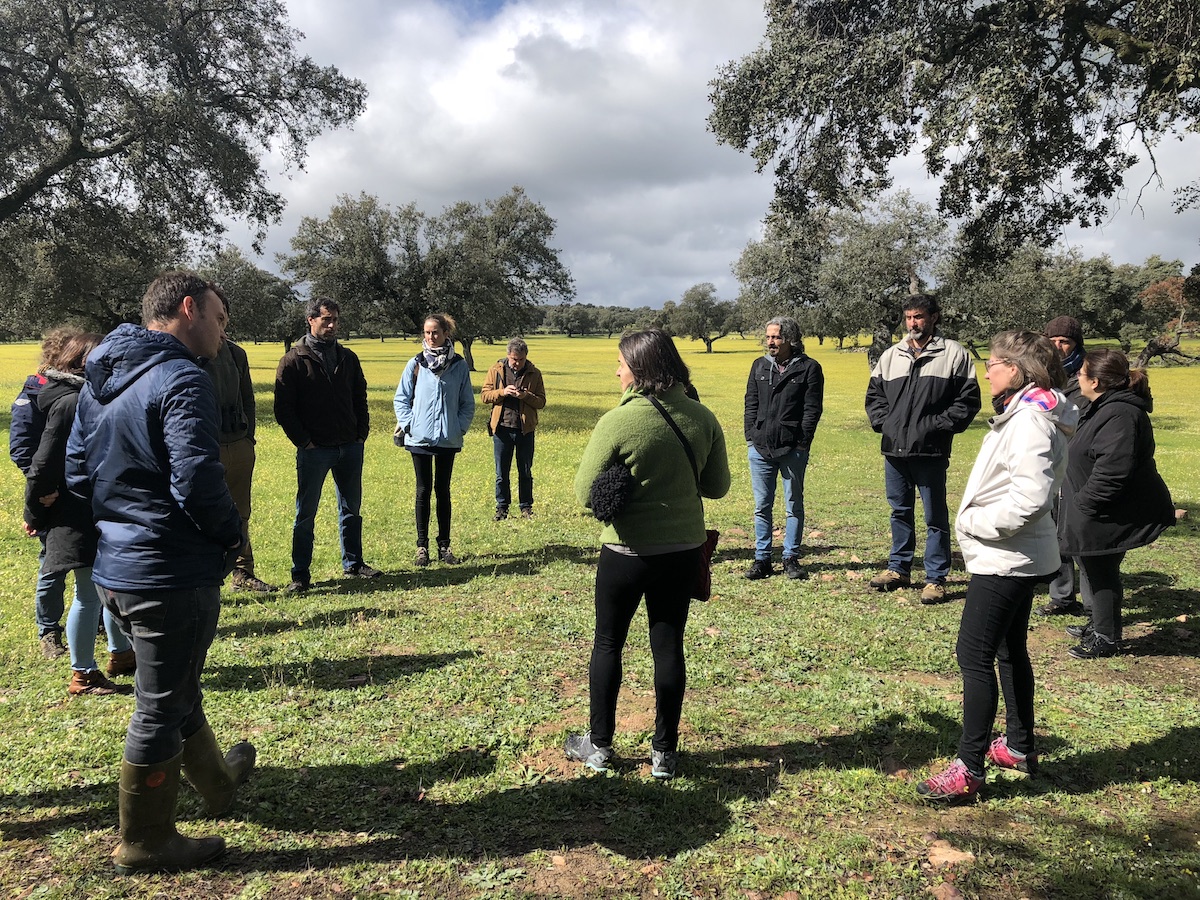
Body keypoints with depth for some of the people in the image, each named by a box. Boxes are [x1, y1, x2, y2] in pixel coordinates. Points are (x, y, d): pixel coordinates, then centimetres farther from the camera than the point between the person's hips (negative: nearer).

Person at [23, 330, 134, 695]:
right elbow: (43, 465, -20)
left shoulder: (81, 397, 11)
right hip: (79, 518, -10)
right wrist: (35, 514, -8)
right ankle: (83, 676, 14)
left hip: (98, 514, 10)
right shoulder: (71, 403, -20)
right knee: (90, 595, 0)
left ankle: (121, 654, 34)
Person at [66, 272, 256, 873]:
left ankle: (216, 782, 46)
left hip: (115, 567, 10)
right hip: (173, 574, -9)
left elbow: (77, 472, 14)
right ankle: (143, 844, 24)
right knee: (161, 709, 6)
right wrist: (231, 535, -11)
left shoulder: (99, 379, 10)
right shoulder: (181, 380, -20)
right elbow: (197, 480, -27)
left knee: (174, 688, 25)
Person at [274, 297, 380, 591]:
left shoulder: (348, 358, 11)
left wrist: (362, 434, 7)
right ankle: (300, 574, 10)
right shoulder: (294, 360, -3)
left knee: (351, 510, 13)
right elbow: (283, 408, -5)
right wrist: (303, 441, -10)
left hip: (350, 447, 5)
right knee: (306, 514, 3)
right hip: (314, 450, -5)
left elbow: (360, 399, 18)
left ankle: (353, 563, 25)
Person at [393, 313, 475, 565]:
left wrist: (461, 427, -3)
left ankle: (444, 545, 17)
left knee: (443, 491, 9)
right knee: (424, 491, 5)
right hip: (420, 438, -1)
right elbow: (400, 399, 4)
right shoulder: (416, 364, -1)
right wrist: (408, 425, -6)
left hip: (448, 439, 1)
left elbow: (468, 402, 7)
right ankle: (422, 546, 13)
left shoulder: (459, 365, 1)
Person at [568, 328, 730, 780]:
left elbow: (585, 492, -15)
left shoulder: (618, 422, -19)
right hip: (685, 549, 4)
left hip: (628, 551, -4)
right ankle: (664, 752, 23)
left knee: (608, 644, 15)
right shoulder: (703, 418, -5)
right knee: (668, 646, 13)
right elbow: (718, 486, 4)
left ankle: (598, 746, 26)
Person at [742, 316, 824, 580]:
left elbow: (812, 409, -4)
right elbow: (751, 404, 12)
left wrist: (802, 444, -11)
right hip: (760, 448, 3)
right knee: (762, 506, 7)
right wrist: (750, 437, 3)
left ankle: (791, 558, 17)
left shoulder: (809, 368, -1)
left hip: (792, 449, -3)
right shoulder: (760, 366, 11)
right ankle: (762, 559, 15)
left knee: (794, 506, 7)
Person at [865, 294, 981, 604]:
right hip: (894, 450, 5)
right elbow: (874, 395, 19)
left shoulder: (954, 354, -2)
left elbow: (968, 400, -3)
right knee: (900, 511, 16)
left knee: (935, 516, 3)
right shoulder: (891, 355, 12)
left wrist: (940, 426, -11)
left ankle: (936, 578, 12)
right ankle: (898, 568, 28)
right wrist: (882, 422, 4)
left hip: (931, 451, -5)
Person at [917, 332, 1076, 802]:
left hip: (1006, 559, -11)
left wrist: (973, 522, -17)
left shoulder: (1031, 423, -21)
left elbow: (1029, 500, -28)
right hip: (1013, 557, 11)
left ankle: (968, 768, 0)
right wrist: (975, 519, 8)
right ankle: (1019, 746, 34)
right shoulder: (1021, 413, 11)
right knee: (1010, 650, 20)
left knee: (974, 654, -7)